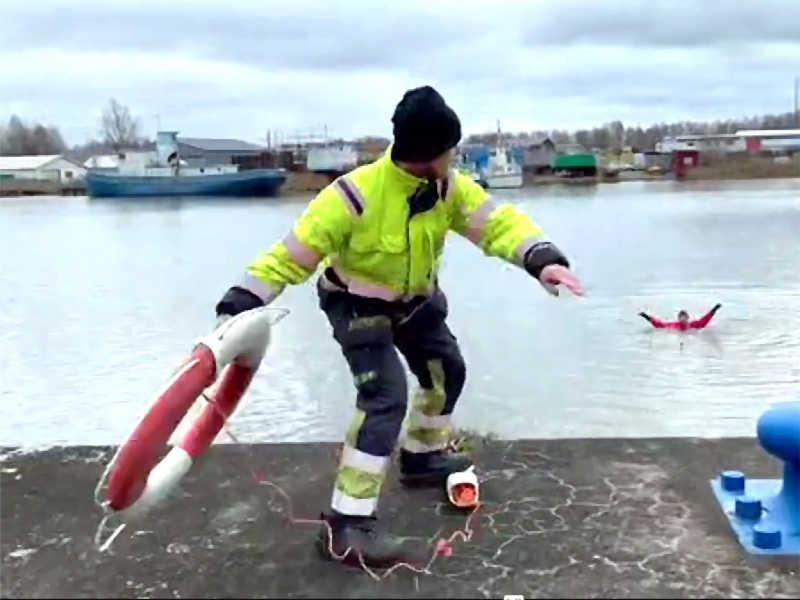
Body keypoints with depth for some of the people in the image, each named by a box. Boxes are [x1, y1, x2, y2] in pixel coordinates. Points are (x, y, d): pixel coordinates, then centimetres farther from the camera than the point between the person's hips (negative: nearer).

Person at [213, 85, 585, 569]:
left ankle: (422, 457, 46)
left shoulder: (449, 186, -16)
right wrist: (241, 304, -35)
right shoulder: (355, 196, -35)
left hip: (414, 298, 7)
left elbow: (496, 221, -22)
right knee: (387, 397, -22)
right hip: (357, 305, -7)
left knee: (447, 369, 20)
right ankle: (346, 526, -17)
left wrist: (542, 258, -42)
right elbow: (293, 253, -30)